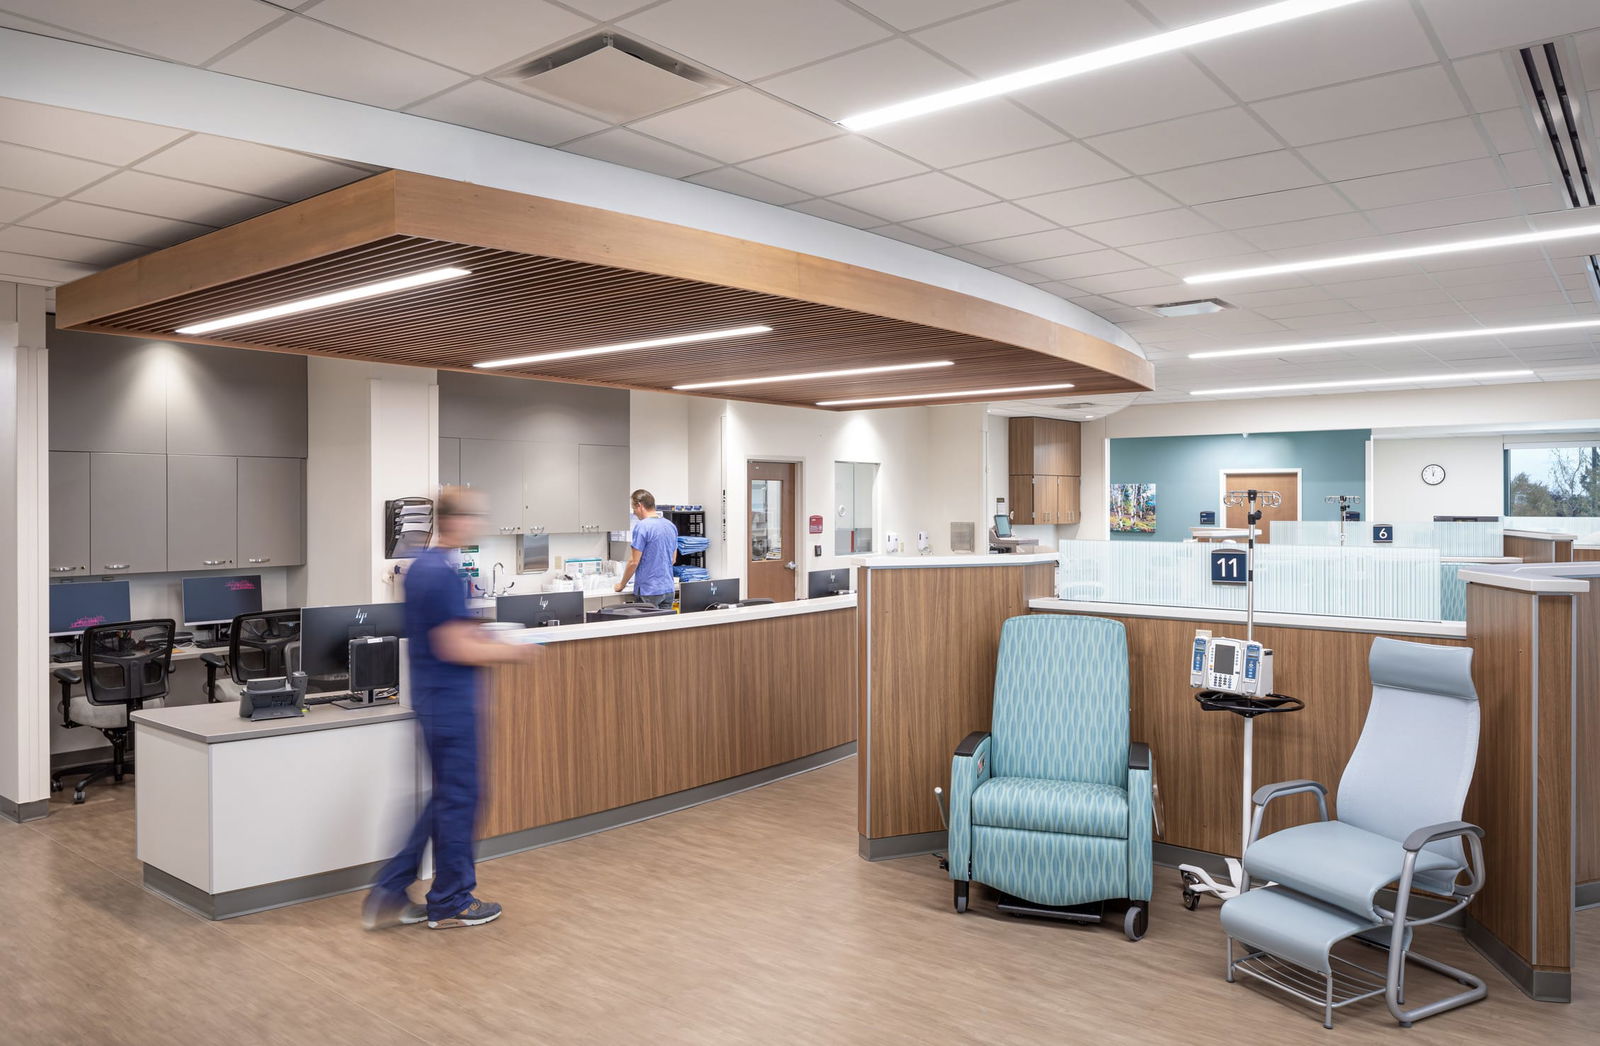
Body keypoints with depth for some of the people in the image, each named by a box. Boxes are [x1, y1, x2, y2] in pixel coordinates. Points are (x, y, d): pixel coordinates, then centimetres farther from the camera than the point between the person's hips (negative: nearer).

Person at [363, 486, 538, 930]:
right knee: (458, 799, 4)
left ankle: (389, 893, 20)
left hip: (431, 695, 10)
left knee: (446, 797, 18)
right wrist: (513, 652, -11)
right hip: (451, 699, -10)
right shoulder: (444, 574, -20)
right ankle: (450, 904, 18)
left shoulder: (419, 567, 10)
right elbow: (455, 649, -21)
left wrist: (478, 635, 15)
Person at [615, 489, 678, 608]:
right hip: (668, 589, 7)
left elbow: (634, 562, -13)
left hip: (649, 591, -7)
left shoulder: (642, 527, -13)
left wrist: (622, 585, 0)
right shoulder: (671, 525, 10)